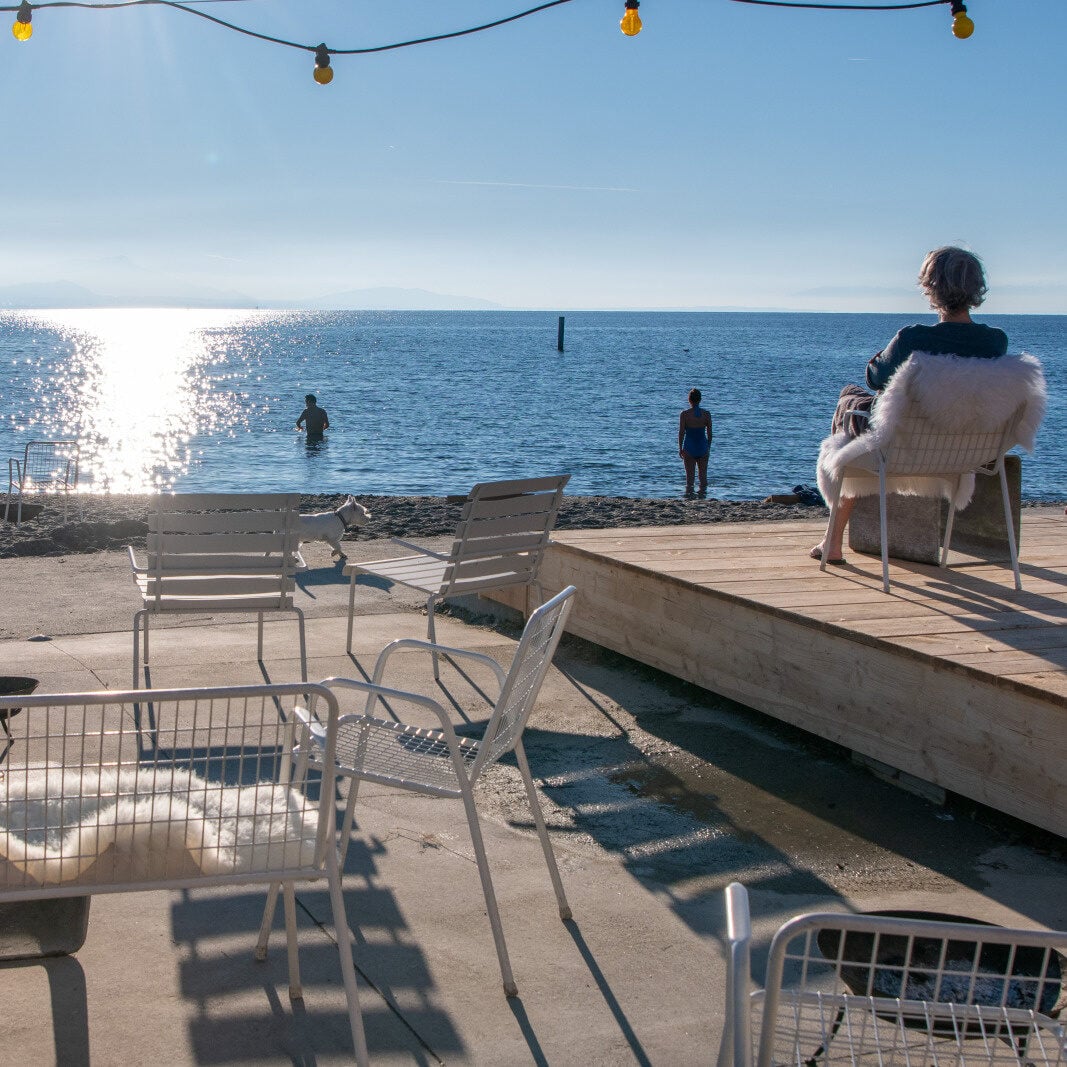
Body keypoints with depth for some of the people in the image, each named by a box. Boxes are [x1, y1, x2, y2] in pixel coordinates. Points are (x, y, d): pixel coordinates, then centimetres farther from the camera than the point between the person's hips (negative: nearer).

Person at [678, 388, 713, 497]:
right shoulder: (706, 414, -3)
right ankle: (703, 492, 15)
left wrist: (680, 448, 2)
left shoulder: (684, 414, -9)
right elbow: (709, 433, 1)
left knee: (690, 475, 4)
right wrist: (708, 447, 14)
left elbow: (681, 433, -8)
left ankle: (689, 494, 3)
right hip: (703, 447, 2)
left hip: (689, 447, -2)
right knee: (703, 474, 12)